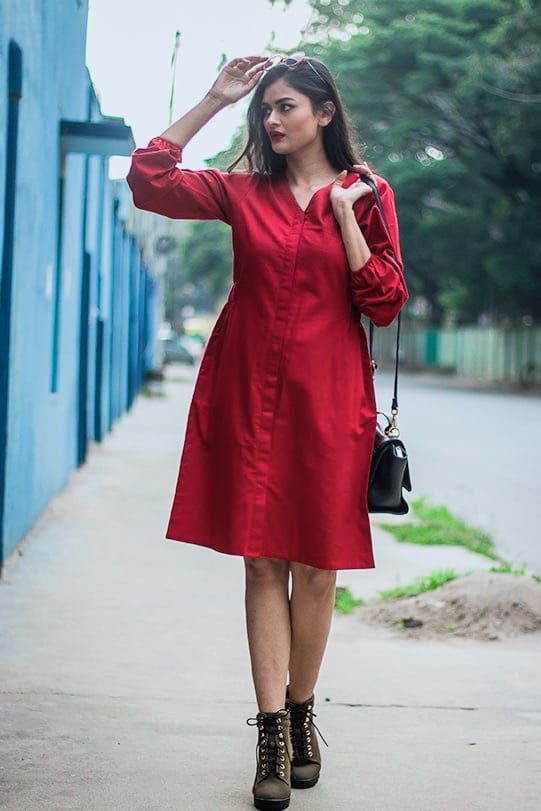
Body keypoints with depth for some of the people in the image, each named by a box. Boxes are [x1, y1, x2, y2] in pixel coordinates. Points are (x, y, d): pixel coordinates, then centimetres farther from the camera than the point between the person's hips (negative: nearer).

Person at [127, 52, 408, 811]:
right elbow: (148, 179, -1)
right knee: (263, 559, -1)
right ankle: (272, 736, 1)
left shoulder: (366, 194, 6)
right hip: (250, 396, 1)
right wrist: (212, 100, 0)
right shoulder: (244, 190, 10)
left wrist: (343, 213, -9)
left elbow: (386, 302, -2)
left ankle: (301, 714, 20)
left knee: (317, 563, 3)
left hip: (327, 398, -1)